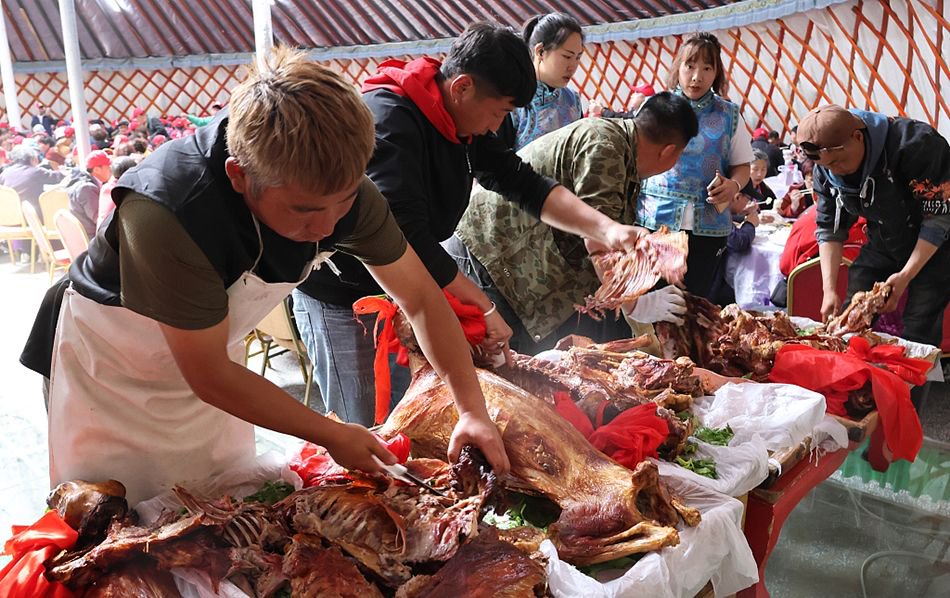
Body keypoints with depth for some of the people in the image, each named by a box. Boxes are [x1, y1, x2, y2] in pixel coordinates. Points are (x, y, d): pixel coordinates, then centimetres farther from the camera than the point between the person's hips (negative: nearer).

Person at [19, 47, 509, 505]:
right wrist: (333, 435, -21)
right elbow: (209, 377, -29)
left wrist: (472, 408, -16)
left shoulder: (334, 186, -23)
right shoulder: (167, 214, -39)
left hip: (210, 361, 5)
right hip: (111, 370, -4)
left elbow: (421, 297, -10)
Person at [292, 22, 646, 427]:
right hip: (340, 297, -8)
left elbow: (525, 185, 2)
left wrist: (604, 228, -11)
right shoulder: (388, 120, -25)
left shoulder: (462, 122, 1)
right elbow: (407, 237, -33)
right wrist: (483, 307, -26)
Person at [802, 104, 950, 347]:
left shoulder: (917, 144, -28)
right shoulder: (825, 169, -11)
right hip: (882, 245, 5)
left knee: (918, 335, -9)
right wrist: (830, 289, -11)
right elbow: (829, 228, -3)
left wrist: (906, 276, -25)